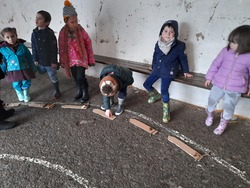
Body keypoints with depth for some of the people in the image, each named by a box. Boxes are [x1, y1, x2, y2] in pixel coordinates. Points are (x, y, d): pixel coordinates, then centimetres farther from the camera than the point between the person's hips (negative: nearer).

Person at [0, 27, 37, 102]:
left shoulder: (22, 46, -9)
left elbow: (29, 58, 1)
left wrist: (33, 68, 6)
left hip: (25, 70, 0)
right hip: (13, 71, 0)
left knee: (26, 83, 15)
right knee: (17, 85, 15)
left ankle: (26, 95, 44)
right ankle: (20, 95, 45)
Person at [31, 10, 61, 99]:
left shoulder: (50, 34, -17)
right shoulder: (34, 33, 0)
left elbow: (54, 49, -15)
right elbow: (34, 48, 6)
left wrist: (54, 61, -14)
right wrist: (35, 59, 5)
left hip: (49, 61, -5)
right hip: (40, 61, 5)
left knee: (53, 77, 8)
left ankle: (57, 91, 27)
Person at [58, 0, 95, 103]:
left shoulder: (80, 30, -15)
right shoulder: (62, 33, -9)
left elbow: (88, 43, -7)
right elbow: (61, 48, 1)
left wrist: (91, 59, -5)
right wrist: (63, 62, 6)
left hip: (81, 58, -3)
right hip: (70, 59, 3)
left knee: (80, 77, -6)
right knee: (75, 77, 15)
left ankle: (86, 93, 17)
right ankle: (79, 91, 38)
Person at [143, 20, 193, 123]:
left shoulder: (179, 45, -13)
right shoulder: (158, 43, -1)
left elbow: (183, 59, -1)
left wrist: (186, 71, 7)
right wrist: (153, 66, 27)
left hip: (169, 72, -6)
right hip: (157, 70, 6)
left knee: (164, 90, -23)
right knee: (146, 84, 8)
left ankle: (166, 109, -1)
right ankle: (156, 95, 39)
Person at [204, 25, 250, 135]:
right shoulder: (226, 51, -7)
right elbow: (216, 64, 4)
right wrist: (209, 77, 7)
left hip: (235, 89, -2)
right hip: (219, 84, 2)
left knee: (229, 107, 10)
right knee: (211, 101, 16)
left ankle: (223, 123, 36)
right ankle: (210, 115, 47)